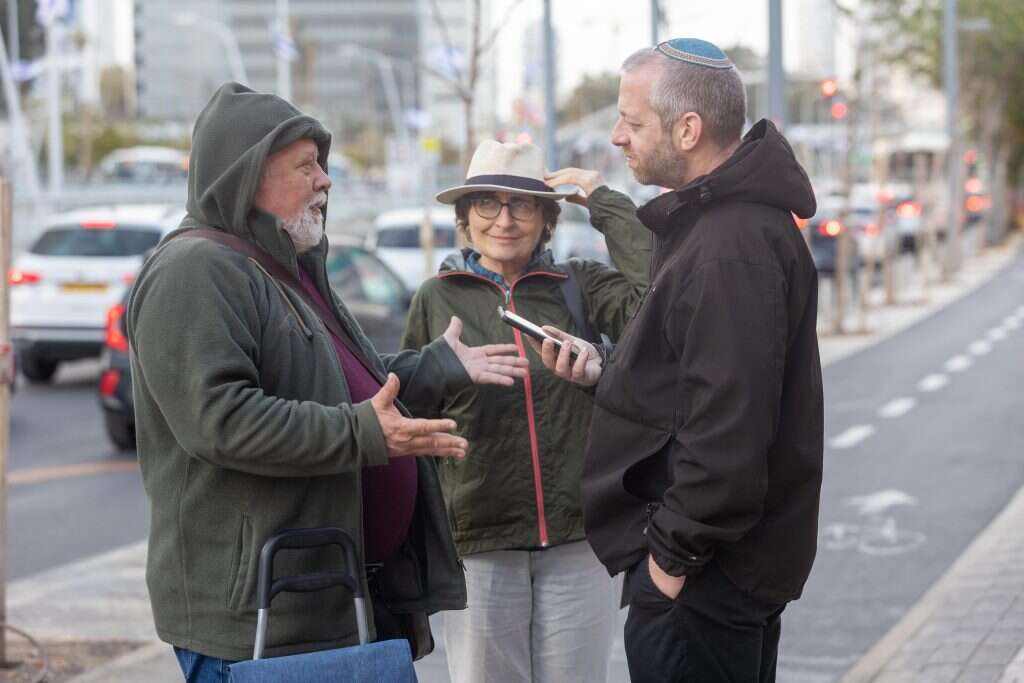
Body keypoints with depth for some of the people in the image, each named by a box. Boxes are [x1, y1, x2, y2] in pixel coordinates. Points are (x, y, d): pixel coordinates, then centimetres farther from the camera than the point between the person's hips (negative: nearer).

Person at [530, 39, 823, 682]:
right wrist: (605, 373, 8)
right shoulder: (727, 221, 14)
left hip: (703, 579, -11)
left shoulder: (732, 247, -21)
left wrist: (675, 552, -20)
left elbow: (729, 424, -27)